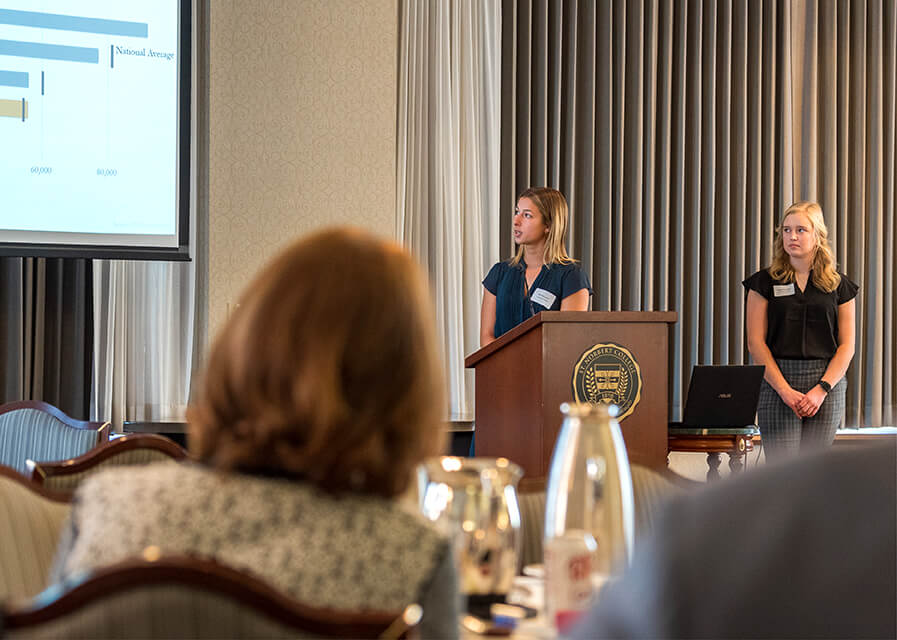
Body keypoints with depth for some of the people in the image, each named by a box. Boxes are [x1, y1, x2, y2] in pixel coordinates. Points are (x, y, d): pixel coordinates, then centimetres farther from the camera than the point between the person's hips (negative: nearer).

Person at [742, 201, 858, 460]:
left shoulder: (839, 286, 9)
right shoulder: (765, 281, 5)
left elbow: (846, 346, 6)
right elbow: (756, 342, -1)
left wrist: (822, 389, -9)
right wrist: (785, 390, -11)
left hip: (826, 383, 1)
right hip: (776, 381, -1)